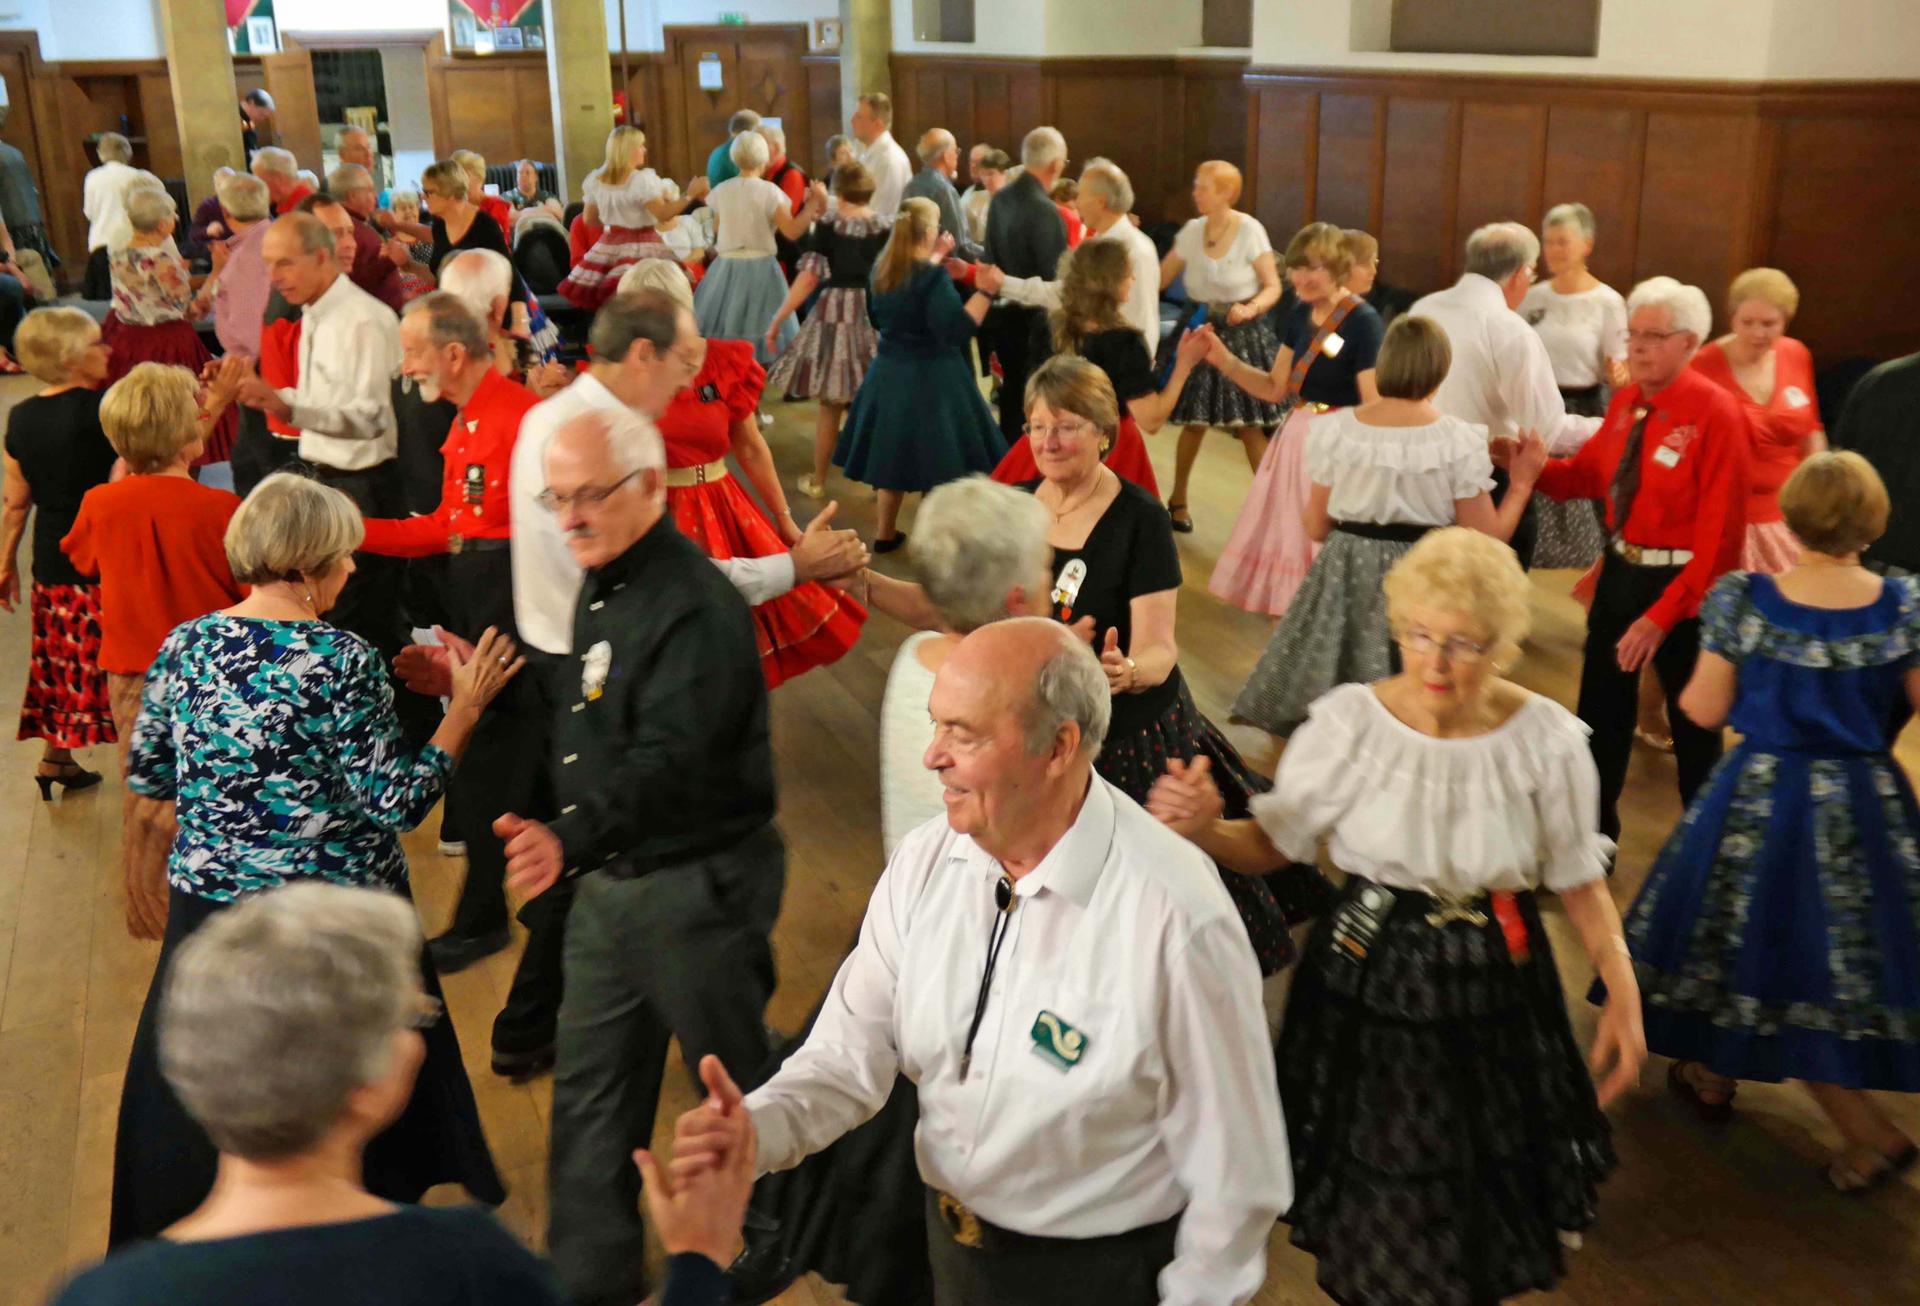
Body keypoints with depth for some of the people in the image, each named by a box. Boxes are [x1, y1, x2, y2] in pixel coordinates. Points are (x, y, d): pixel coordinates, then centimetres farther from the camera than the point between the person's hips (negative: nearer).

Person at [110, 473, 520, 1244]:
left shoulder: (186, 645, -3)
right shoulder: (341, 662, -19)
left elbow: (146, 776, 7)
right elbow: (396, 804, -18)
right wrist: (465, 708, -12)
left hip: (209, 908, 5)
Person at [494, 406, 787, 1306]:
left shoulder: (696, 607, -23)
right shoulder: (605, 585, 8)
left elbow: (664, 763, -35)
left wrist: (572, 839, -47)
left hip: (698, 885, -9)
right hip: (608, 880, 9)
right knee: (590, 1088, 15)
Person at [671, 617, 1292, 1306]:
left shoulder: (1176, 920, -30)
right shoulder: (925, 862, -11)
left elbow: (1235, 1174, -20)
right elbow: (852, 1052, -8)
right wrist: (755, 1130, -25)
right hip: (948, 1244, 6)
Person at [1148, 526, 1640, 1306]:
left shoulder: (1548, 741, -11)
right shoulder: (1350, 723, -14)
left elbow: (1579, 881, 0)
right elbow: (1270, 846, -6)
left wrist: (1623, 991, -11)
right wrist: (1205, 829, -26)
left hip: (1493, 1006, 1)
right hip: (1364, 994, -1)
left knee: (1480, 1213, 18)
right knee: (1374, 1220, 14)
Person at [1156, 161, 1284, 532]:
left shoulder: (1250, 230, -9)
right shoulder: (1191, 231, 3)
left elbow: (1273, 287, -8)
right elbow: (1160, 279, 5)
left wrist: (1250, 309, -24)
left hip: (1244, 335, -3)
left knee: (1249, 425, -4)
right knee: (1195, 421, 7)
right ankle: (1178, 500, 24)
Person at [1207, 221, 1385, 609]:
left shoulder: (1363, 322, -17)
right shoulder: (1300, 314, 5)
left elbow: (1375, 409, -18)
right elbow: (1275, 388, 9)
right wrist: (1224, 360, -1)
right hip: (1297, 436, 8)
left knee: (1324, 538, 4)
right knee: (1287, 530, 18)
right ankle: (1290, 603, 36)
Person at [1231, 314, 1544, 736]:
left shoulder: (1335, 430, -6)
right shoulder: (1461, 442, -11)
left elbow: (1316, 528, 1)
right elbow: (1487, 540, -6)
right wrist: (1522, 482, 7)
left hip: (1346, 577, 2)